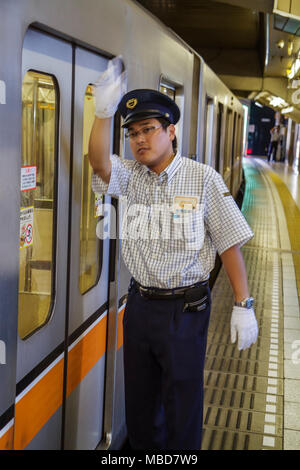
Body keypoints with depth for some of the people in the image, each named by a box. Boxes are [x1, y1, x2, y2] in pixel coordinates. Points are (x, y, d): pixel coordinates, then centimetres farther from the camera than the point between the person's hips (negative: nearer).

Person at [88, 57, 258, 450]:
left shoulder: (203, 178, -9)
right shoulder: (130, 176, 3)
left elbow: (230, 242, -9)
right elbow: (100, 162, -18)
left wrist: (243, 305, -11)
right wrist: (104, 112, -34)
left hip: (185, 308, -4)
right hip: (140, 302, 5)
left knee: (182, 406, 8)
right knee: (138, 401, 19)